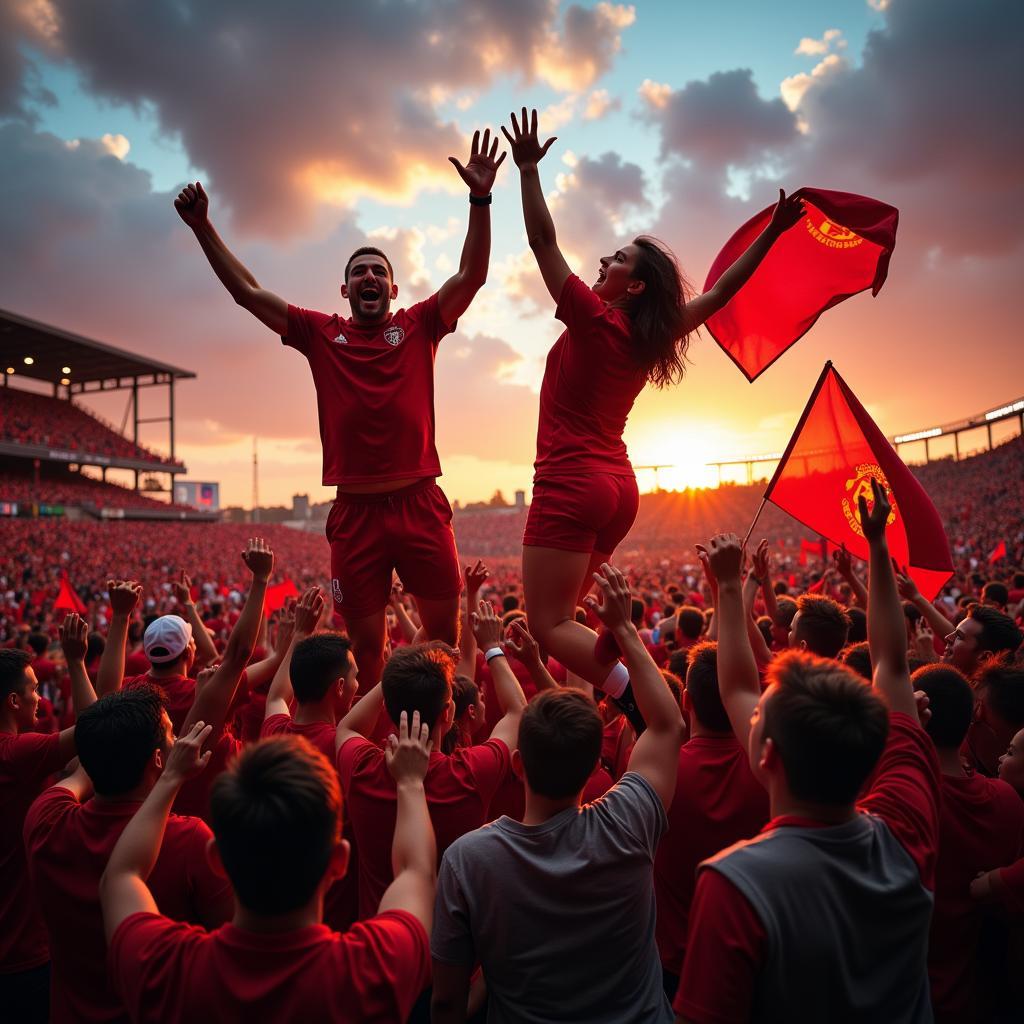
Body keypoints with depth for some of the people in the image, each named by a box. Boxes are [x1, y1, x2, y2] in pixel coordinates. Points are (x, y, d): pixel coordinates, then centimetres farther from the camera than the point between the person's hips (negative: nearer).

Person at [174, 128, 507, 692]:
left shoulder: (419, 326, 7)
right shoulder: (321, 335, 10)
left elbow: (470, 276, -3)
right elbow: (248, 293, 11)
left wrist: (480, 199, -13)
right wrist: (203, 228, 7)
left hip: (419, 504, 0)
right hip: (355, 512, 1)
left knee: (444, 627, 9)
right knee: (366, 642, 10)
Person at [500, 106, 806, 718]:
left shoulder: (593, 320, -8)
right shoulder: (652, 339, 10)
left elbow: (543, 241, -8)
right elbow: (718, 293, 19)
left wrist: (529, 168, -6)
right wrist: (771, 233, 19)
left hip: (572, 485, -8)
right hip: (619, 488, 8)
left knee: (549, 624, -6)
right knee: (561, 617, 18)